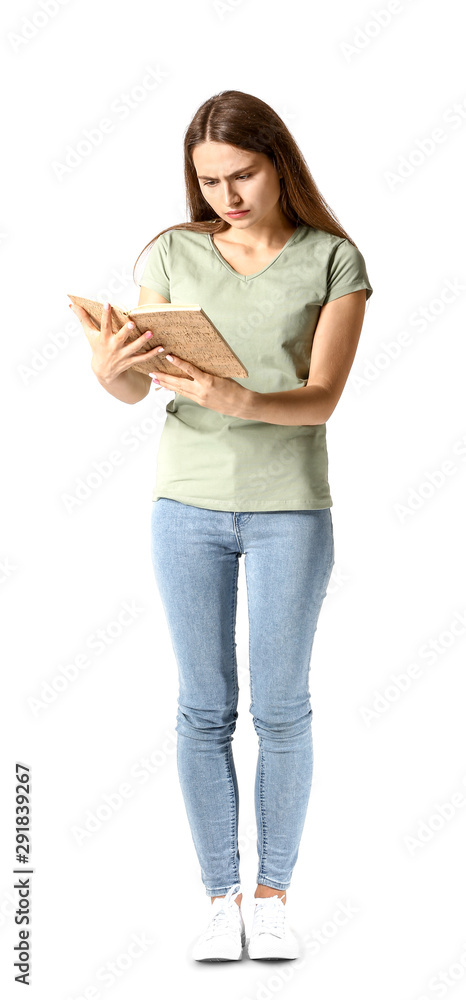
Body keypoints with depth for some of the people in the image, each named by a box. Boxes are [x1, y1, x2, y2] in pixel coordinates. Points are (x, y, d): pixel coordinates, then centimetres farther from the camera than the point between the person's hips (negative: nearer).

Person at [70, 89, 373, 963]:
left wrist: (241, 401, -28)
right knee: (204, 709, 5)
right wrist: (109, 368, -22)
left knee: (281, 710, 4)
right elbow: (134, 389, 1)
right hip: (187, 503, 2)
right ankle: (220, 899, 16)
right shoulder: (173, 253, 4)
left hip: (290, 506, -1)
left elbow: (323, 397, -10)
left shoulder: (333, 260, -2)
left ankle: (273, 896, 19)